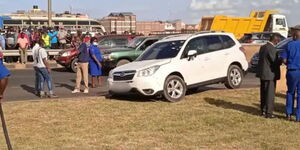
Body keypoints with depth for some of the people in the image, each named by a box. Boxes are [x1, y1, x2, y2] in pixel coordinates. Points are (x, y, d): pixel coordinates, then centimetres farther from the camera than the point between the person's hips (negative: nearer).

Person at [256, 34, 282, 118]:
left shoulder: (263, 47, 8)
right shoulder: (272, 49, -19)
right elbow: (276, 62, -19)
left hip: (262, 74, 8)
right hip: (270, 75, -8)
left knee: (263, 93, 15)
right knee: (270, 94, -1)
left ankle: (263, 111, 22)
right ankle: (268, 113, 2)